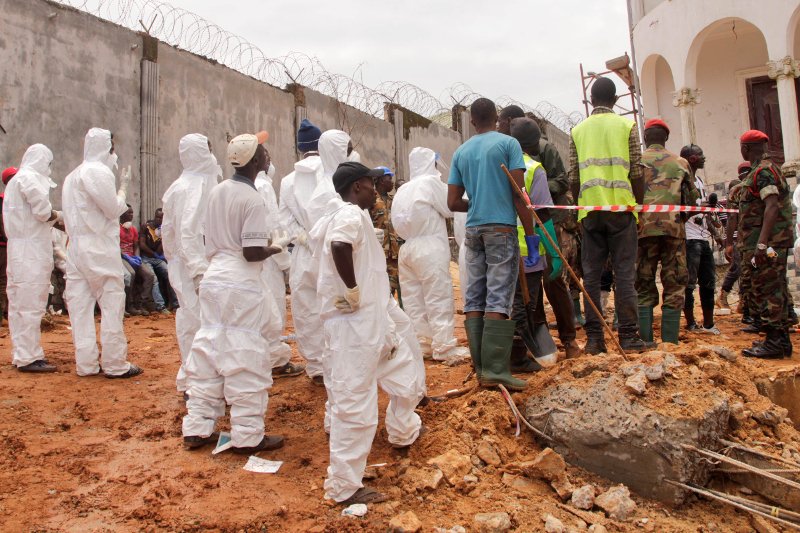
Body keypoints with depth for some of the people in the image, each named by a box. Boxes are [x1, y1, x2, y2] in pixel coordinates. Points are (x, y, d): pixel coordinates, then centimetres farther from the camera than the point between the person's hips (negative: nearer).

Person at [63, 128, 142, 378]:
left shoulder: (73, 175, 19)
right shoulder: (99, 171, -9)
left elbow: (70, 215, 16)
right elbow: (114, 209, -9)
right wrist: (123, 186, 3)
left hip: (76, 246, 9)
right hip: (99, 247, -9)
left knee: (80, 306, 7)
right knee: (112, 305, -3)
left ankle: (86, 363, 12)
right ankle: (114, 364, 0)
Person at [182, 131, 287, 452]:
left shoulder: (217, 192, 10)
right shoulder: (252, 199, -14)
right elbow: (252, 253, -17)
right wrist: (274, 249, 1)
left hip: (212, 280, 8)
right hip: (241, 285, -8)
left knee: (207, 353, 13)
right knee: (246, 358, 1)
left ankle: (197, 428, 23)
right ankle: (247, 436, 10)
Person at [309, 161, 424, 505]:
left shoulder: (336, 215, 13)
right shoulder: (352, 215, -15)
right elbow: (340, 245, -36)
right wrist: (353, 290, -24)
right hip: (355, 322, -10)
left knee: (404, 363, 26)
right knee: (354, 402, -2)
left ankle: (403, 431, 47)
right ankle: (344, 486, 11)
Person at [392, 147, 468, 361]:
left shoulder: (403, 190, 15)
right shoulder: (431, 182, -4)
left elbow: (397, 221, 11)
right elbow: (451, 208, -2)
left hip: (407, 247, 7)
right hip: (429, 247, -7)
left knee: (413, 298, 9)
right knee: (439, 297, -3)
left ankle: (420, 341, 16)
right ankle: (444, 346, -2)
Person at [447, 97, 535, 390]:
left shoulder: (461, 152, 12)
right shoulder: (508, 143, 0)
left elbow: (453, 202, 9)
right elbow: (519, 194, -8)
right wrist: (530, 233, -3)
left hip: (473, 230, 5)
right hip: (502, 227, -4)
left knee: (474, 298, 6)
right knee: (498, 299, -6)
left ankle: (481, 367, 8)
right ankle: (495, 370, -8)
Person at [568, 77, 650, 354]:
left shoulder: (577, 131, 11)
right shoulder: (627, 126, 5)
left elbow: (573, 178, 8)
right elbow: (636, 174, 2)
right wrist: (639, 206, 11)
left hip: (590, 209, 2)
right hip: (621, 206, -2)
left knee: (591, 275, 3)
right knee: (624, 273, 1)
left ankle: (594, 338, 4)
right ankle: (628, 335, 2)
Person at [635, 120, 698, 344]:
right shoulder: (680, 162, 10)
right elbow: (692, 198, 12)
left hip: (643, 229, 0)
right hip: (673, 229, 0)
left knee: (644, 287, 6)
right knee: (674, 287, 6)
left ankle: (646, 342, 2)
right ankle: (670, 342, 2)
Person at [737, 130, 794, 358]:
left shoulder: (763, 171, -12)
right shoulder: (768, 169, 20)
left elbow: (772, 206, -23)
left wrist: (762, 243, -28)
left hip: (769, 242, -10)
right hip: (774, 242, 10)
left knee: (767, 291, -8)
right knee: (775, 290, 13)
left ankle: (775, 343, -4)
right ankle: (781, 340, 21)